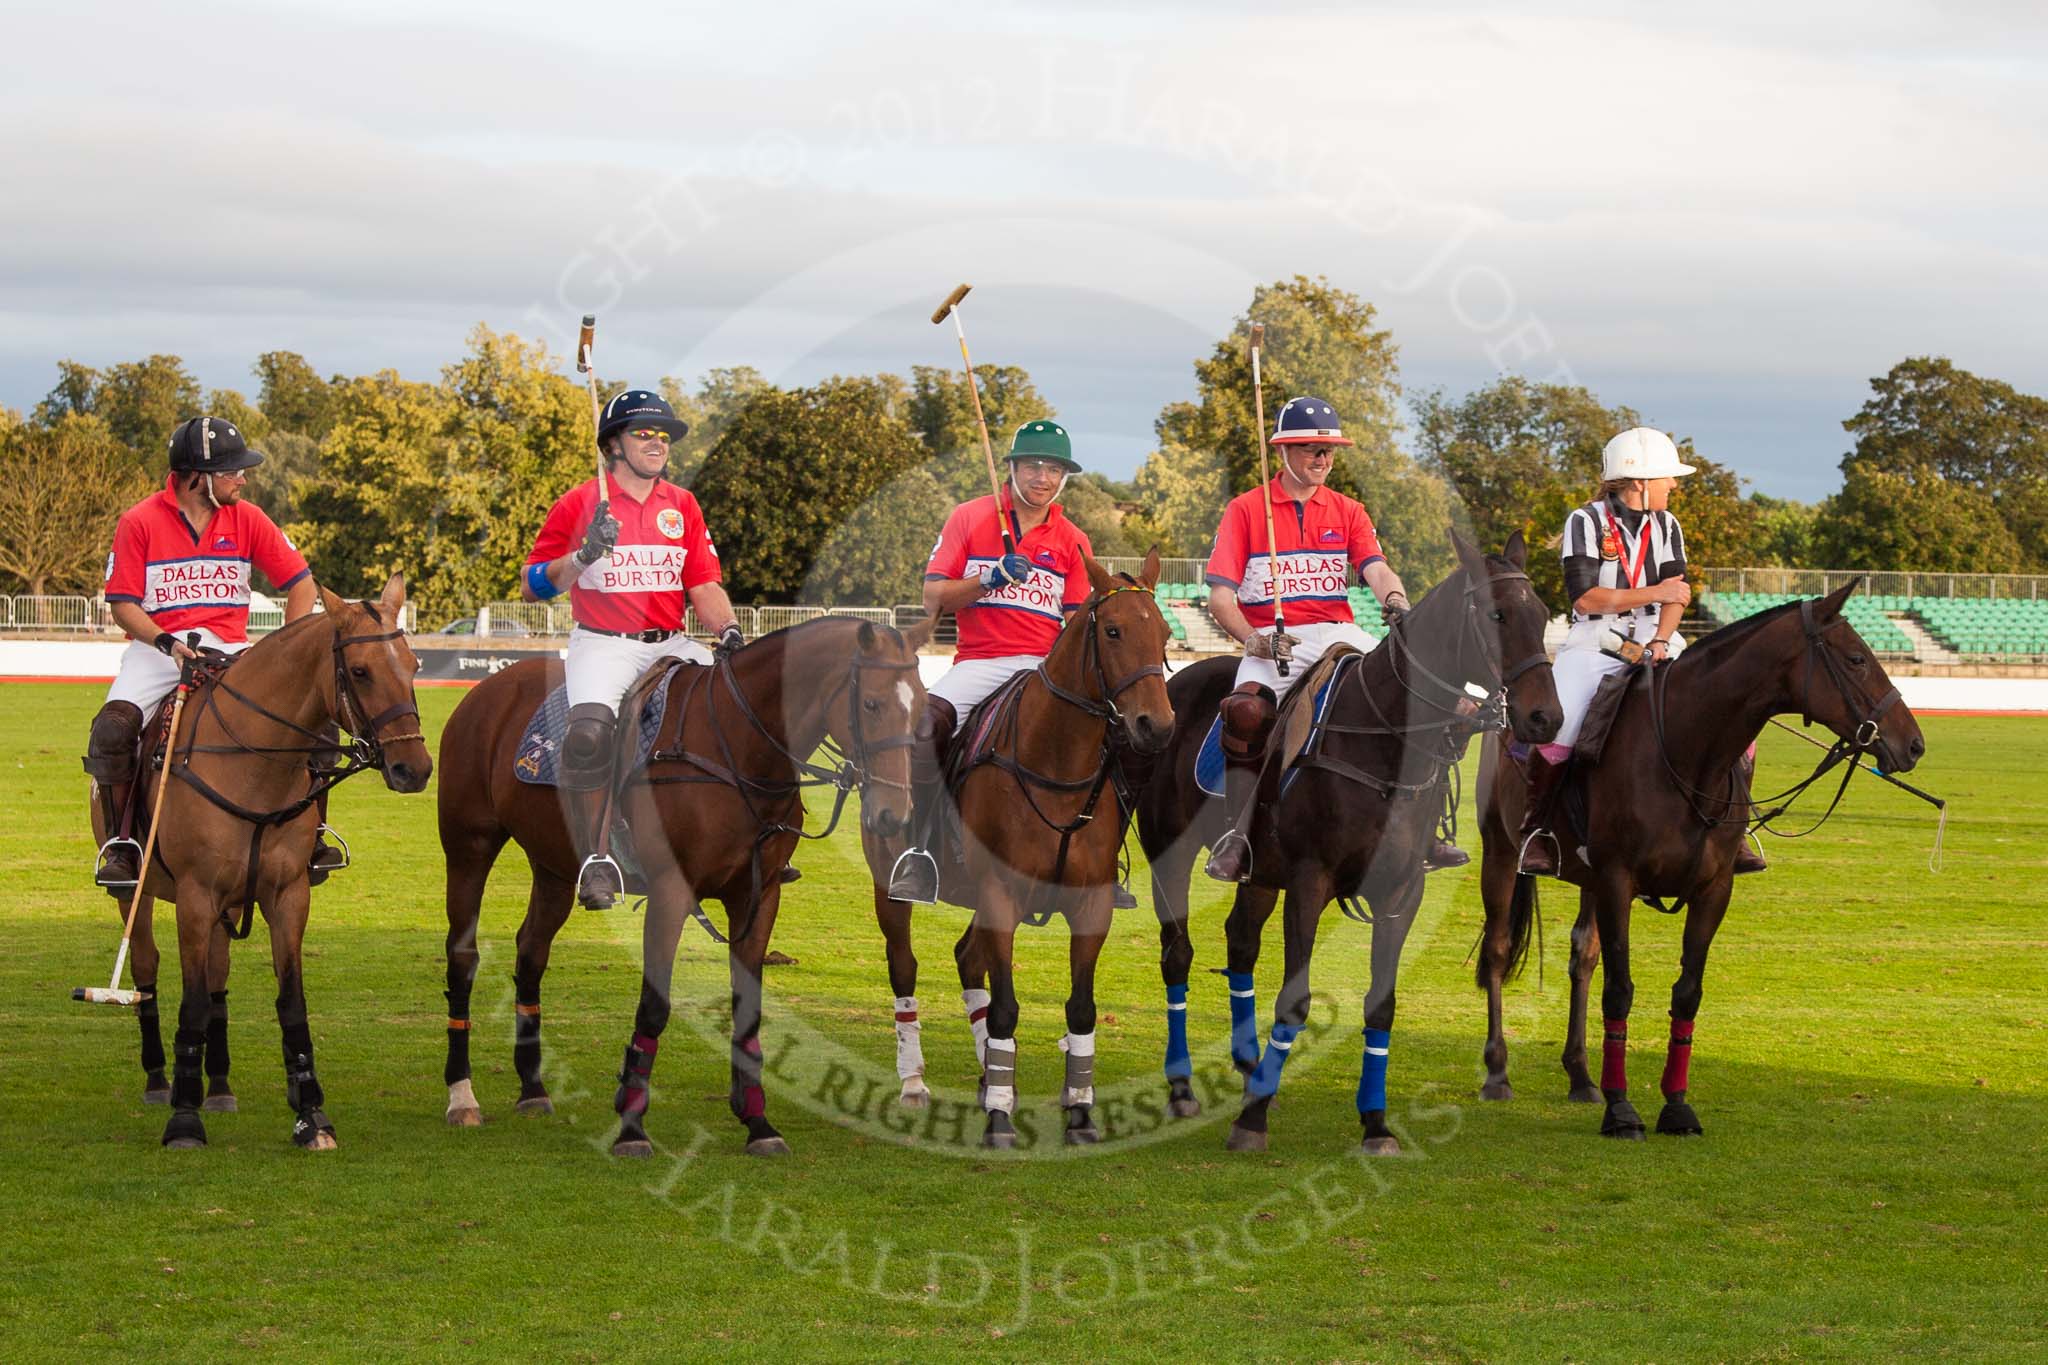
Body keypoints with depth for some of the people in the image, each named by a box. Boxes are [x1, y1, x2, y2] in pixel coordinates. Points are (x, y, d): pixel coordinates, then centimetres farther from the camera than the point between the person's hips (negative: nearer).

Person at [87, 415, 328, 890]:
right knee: (112, 727, -29)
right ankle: (121, 843, -16)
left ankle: (312, 834, -3)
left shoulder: (246, 518, 3)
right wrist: (166, 643, -23)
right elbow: (123, 605, -5)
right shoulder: (139, 523, -5)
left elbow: (301, 583, 6)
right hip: (157, 646, -2)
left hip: (230, 649, 2)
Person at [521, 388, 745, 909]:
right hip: (602, 646, -4)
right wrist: (583, 556, -16)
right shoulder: (578, 504, 1)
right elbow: (532, 587, 1)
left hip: (671, 645, 4)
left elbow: (704, 584, 10)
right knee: (590, 729, -31)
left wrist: (729, 631, -9)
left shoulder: (683, 505, 12)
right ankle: (596, 863, -24)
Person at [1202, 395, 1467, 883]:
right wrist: (1252, 639, -21)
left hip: (1337, 633, 3)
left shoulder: (1347, 512, 16)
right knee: (1246, 711, -33)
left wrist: (1394, 597, -26)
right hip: (1270, 639, -3)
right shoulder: (1245, 510, 6)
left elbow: (1376, 569, -1)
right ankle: (1238, 835, -25)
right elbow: (1220, 595, -2)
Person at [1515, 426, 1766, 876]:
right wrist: (1653, 593, -17)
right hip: (1595, 641, -4)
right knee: (1556, 726, -29)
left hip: (1657, 641, 4)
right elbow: (1584, 598, -12)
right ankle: (1536, 828, -9)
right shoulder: (1586, 522, -4)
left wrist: (1661, 639, -16)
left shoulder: (1667, 527, 12)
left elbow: (1676, 595, 3)